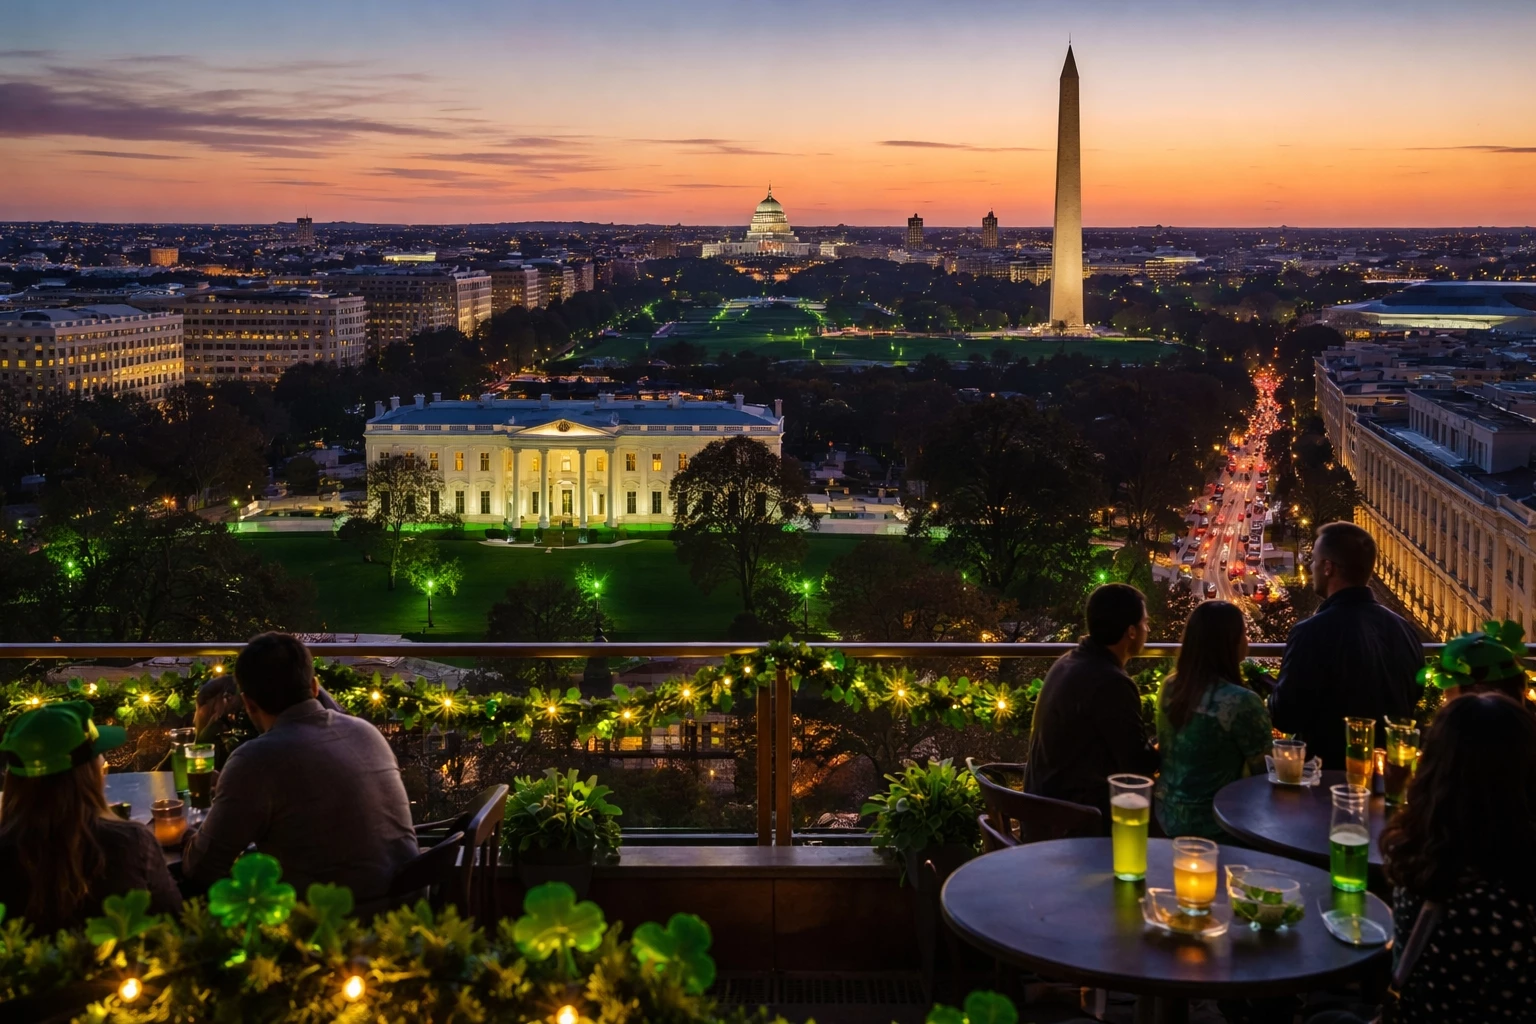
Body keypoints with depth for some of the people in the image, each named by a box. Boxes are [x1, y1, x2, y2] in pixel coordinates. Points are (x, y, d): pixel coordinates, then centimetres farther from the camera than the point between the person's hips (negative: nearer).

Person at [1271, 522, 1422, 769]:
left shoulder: (1312, 632, -21)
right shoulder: (1403, 629, -1)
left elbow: (1285, 717, -15)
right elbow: (1411, 703, 11)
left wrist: (1273, 697, 6)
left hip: (1329, 770, -6)